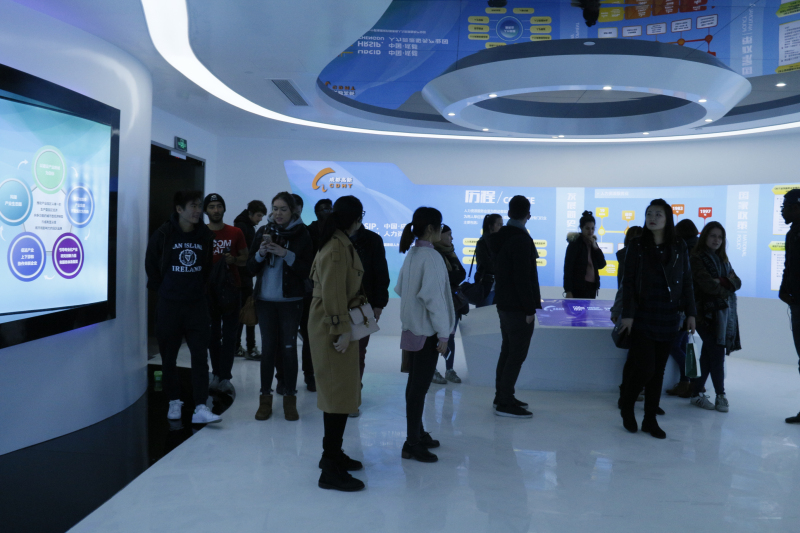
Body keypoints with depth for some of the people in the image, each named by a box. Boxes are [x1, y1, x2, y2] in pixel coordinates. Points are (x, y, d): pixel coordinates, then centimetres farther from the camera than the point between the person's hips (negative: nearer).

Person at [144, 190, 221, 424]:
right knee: (169, 357, 8)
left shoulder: (205, 235, 1)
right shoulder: (163, 234, -6)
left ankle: (200, 408, -4)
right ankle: (174, 402, 24)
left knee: (200, 355, -5)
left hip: (197, 305, 1)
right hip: (169, 306, -1)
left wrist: (202, 288, 9)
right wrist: (162, 288, 4)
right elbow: (151, 264, 5)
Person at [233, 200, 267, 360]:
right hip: (242, 275, -10)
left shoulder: (248, 227, 17)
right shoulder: (241, 227, -13)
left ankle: (236, 347, 18)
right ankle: (251, 349, -5)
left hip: (245, 275, 10)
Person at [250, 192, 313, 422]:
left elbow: (307, 271, -7)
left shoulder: (301, 235, -2)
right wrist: (261, 252, -13)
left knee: (289, 348, 0)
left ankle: (290, 399, 11)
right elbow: (251, 268, 6)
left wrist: (286, 254, -18)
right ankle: (265, 397, 15)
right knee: (268, 348, 5)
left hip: (291, 301, -2)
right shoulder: (263, 232, 6)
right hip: (265, 300, 2)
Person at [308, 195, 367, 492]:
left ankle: (333, 453, 31)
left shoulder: (340, 244, 14)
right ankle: (331, 470, 1)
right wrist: (341, 330, -23)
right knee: (338, 394, -6)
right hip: (332, 329, -11)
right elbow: (333, 294, -24)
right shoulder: (337, 249, -19)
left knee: (339, 391, 18)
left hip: (334, 326, 11)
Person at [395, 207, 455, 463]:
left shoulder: (411, 254, 7)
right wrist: (443, 335, -16)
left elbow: (400, 288, 14)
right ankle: (412, 444, 4)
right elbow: (433, 297, -21)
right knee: (420, 386, -3)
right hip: (426, 331, -9)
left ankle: (417, 434, 28)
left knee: (415, 384, 16)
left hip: (412, 329, 9)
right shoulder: (431, 256, -18)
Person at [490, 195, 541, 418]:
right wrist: (530, 309, -17)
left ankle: (502, 396, 24)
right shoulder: (521, 239, -17)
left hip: (504, 304, 9)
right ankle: (505, 403, -1)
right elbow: (523, 278, -22)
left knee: (508, 350, 16)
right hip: (518, 307, -9)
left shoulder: (500, 237, 11)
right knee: (517, 354, -4)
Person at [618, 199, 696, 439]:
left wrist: (690, 313, 2)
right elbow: (628, 282, -3)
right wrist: (627, 314, -10)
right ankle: (627, 406, 19)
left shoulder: (679, 247, 5)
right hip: (642, 318, -3)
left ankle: (650, 419, 20)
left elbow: (687, 282, 8)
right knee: (644, 368, -7)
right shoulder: (637, 246, -1)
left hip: (668, 319, 3)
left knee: (658, 370, 8)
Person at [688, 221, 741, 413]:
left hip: (724, 313, 7)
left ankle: (696, 393, 16)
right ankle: (721, 395, 4)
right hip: (707, 313, -6)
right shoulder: (697, 259, -5)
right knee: (717, 354, -7)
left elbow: (737, 282, 7)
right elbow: (708, 285, -15)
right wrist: (726, 291, 1)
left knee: (708, 355, 8)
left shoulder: (722, 259, 17)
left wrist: (723, 282, -13)